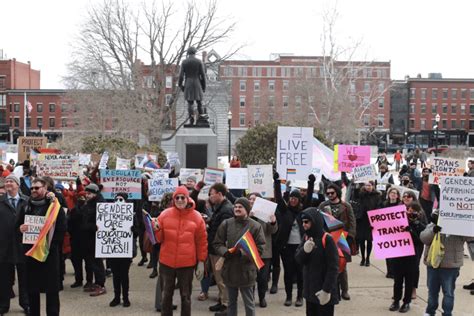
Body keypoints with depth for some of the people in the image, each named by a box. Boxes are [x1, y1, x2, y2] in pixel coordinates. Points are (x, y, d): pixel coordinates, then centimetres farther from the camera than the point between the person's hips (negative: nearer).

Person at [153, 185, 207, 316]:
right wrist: (156, 229, -17)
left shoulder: (196, 217, -5)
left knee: (186, 296, 12)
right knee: (166, 295, 12)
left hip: (187, 263, -1)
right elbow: (159, 239, 4)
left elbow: (202, 242, -1)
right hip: (166, 262, 1)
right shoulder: (165, 214, -2)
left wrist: (201, 262, -2)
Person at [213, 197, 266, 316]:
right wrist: (225, 252, -15)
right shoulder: (226, 224, 0)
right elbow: (217, 243, 5)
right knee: (231, 302, 19)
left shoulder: (255, 226, -7)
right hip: (229, 269, 3)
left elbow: (259, 248, -6)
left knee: (249, 303, 8)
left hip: (246, 271, -3)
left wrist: (243, 254, -19)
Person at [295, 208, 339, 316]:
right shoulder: (306, 237, 5)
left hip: (323, 291, -7)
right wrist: (305, 250, -19)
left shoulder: (327, 239, -16)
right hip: (310, 289, 7)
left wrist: (327, 290, -18)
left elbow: (333, 267, -16)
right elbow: (299, 259, 2)